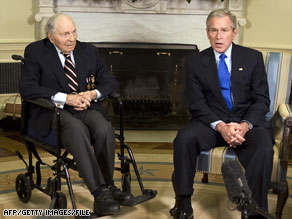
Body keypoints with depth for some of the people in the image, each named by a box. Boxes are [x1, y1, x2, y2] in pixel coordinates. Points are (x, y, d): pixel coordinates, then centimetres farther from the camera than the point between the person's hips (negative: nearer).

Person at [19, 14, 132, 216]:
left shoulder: (89, 51, 12)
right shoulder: (35, 52, 1)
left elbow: (110, 81, 13)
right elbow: (27, 88, -11)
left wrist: (93, 93, -10)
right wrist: (64, 98, -20)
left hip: (87, 108, 4)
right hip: (53, 111, -3)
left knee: (105, 128, -30)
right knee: (77, 129, -36)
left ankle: (108, 185, -12)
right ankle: (100, 193, -33)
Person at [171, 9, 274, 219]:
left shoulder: (253, 57, 5)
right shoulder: (195, 62, 5)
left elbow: (262, 100, 1)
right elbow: (196, 103, -2)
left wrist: (245, 125, -19)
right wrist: (220, 126, -19)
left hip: (248, 120, 0)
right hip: (211, 121, 1)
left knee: (263, 146, -32)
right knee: (184, 138, -29)